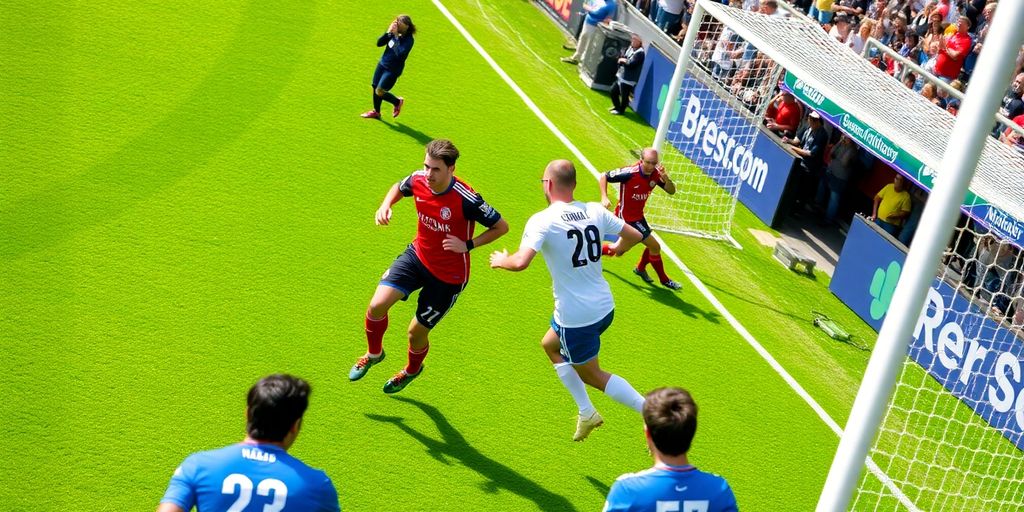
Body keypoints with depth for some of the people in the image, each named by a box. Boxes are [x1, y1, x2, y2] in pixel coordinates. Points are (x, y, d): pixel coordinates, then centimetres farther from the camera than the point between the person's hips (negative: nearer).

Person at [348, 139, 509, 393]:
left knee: (417, 331, 7)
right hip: (417, 255, 4)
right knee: (377, 305, -12)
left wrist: (468, 245, -27)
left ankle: (412, 369, 45)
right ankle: (373, 354, 22)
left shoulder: (466, 199, -30)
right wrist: (386, 205, -9)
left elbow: (501, 226, -18)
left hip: (448, 276, -4)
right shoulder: (418, 179, -14)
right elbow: (399, 187, 12)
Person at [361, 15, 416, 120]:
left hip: (393, 70, -7)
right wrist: (388, 32, -15)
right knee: (375, 88, 13)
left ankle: (397, 102, 21)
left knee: (379, 92, -7)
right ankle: (376, 112, 34)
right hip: (382, 64, 7)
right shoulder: (394, 33, -3)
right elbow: (379, 43, -2)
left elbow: (400, 54, -33)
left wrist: (396, 36, -30)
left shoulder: (409, 39, -20)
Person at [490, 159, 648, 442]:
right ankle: (586, 413, 30)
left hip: (575, 317, -7)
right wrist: (618, 248, 30)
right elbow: (634, 235, 8)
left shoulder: (542, 220, -18)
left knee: (592, 376, 14)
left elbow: (521, 262, -29)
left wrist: (501, 260, -6)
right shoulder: (596, 211, -1)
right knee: (550, 345, 29)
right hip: (604, 307, 7)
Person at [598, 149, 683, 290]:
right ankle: (664, 280, 13)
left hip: (638, 215, 7)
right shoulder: (629, 173, -27)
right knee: (655, 246, -4)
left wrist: (666, 178, -29)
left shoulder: (656, 174, -10)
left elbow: (671, 191, -9)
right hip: (626, 216, -7)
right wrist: (604, 197, -30)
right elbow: (602, 176, -18)